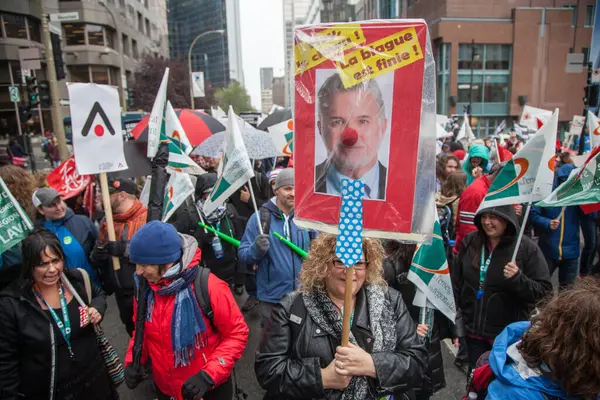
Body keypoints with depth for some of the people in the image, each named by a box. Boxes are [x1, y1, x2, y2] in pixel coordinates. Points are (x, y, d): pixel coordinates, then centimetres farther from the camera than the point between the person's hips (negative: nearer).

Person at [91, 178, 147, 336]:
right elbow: (98, 254, 19)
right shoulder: (107, 221, 9)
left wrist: (125, 249, -29)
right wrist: (97, 256, -2)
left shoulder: (147, 217, -17)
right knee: (132, 330, 25)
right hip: (121, 292, 8)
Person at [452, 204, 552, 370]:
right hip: (474, 331, 3)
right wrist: (456, 321, 6)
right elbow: (456, 282, 6)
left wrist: (518, 279, -29)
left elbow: (545, 291, -11)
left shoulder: (527, 248, -14)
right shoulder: (470, 241, -2)